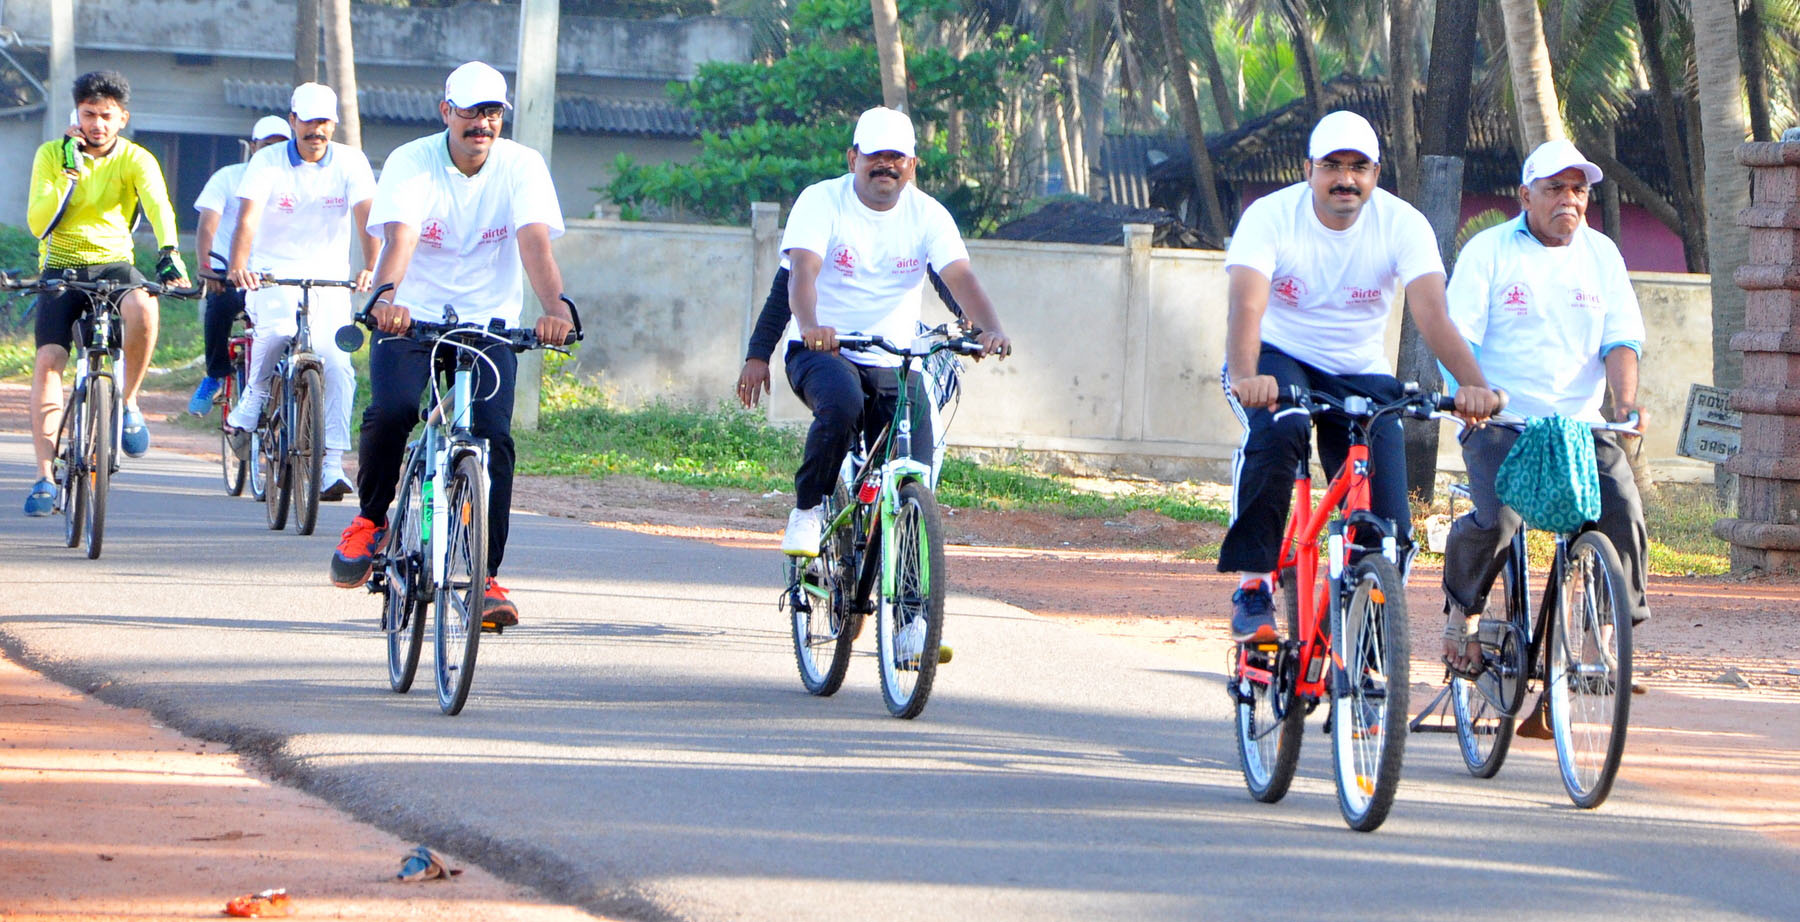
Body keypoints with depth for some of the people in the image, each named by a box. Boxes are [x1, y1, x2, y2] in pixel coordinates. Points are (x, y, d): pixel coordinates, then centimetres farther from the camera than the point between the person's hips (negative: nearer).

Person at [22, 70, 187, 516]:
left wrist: (169, 253, -41)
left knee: (142, 307, -35)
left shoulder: (135, 160, -4)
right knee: (48, 359, -19)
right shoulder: (52, 155, -2)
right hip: (62, 268, 1)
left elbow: (158, 206, -22)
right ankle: (44, 476, -14)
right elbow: (38, 223, -11)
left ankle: (128, 402, -11)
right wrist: (70, 173, -23)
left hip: (114, 265, -1)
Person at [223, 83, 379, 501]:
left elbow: (366, 217, -16)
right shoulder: (268, 162, -6)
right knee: (278, 332, -32)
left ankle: (332, 466, -8)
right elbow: (248, 217, -18)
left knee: (337, 364, -15)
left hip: (329, 278, 2)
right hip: (273, 274, -2)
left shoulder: (351, 163, -3)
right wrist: (238, 266, -37)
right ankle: (251, 406, -6)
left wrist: (370, 268, -33)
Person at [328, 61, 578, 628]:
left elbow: (535, 241, -24)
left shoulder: (521, 167, -8)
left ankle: (486, 577, -7)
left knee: (494, 437, -16)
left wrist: (555, 306, -43)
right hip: (411, 317, -1)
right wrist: (386, 295, -50)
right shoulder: (412, 163, -12)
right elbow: (400, 236, -29)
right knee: (391, 410, -26)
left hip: (487, 323, 1)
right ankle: (370, 519, 2)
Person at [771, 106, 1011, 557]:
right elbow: (803, 270, -23)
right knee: (841, 404, -37)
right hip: (822, 352, -3)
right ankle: (807, 511, -18)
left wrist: (991, 330, -35)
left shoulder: (927, 214, 0)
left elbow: (961, 278, -14)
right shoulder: (821, 201, -7)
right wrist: (810, 325, -45)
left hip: (894, 365, 3)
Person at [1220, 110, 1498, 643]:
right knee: (1275, 431, -38)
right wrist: (1245, 377, -54)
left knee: (1389, 527, -12)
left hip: (1359, 374, 2)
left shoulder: (1403, 224, -14)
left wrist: (1472, 383, -46)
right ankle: (1252, 588, -25)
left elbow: (1432, 314, -27)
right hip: (1279, 360, -2)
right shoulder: (1271, 216, -19)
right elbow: (1246, 305, -33)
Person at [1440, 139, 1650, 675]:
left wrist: (1626, 402, -13)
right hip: (1499, 422, -3)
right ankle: (1462, 610, 3)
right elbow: (1458, 333, -6)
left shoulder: (1601, 255, 12)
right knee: (1496, 519, -26)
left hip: (1581, 423, 3)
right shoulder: (1489, 251, 1)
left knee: (1622, 510, -21)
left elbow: (1621, 339, 6)